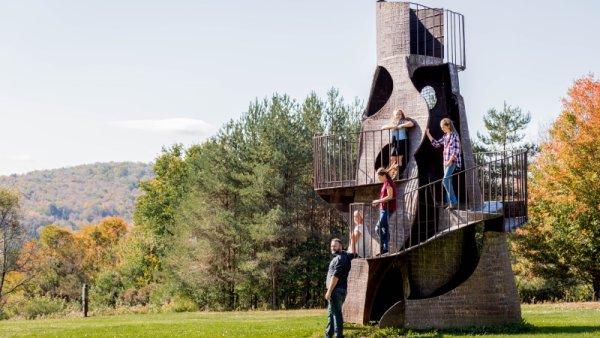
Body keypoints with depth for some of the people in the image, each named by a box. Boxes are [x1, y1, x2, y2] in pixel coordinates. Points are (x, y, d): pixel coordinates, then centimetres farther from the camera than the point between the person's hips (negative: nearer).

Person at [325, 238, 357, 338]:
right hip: (338, 290, 10)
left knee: (336, 313, -9)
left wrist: (329, 291, -22)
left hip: (336, 290, -10)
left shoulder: (340, 259, -15)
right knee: (331, 313, 15)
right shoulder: (345, 255, 14)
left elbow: (335, 276, -21)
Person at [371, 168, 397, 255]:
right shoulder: (386, 183, 16)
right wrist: (377, 202, 11)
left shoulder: (389, 183, -13)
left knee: (378, 228, -12)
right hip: (384, 209, 10)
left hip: (387, 209, -10)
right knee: (385, 228, 10)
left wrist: (378, 201, -17)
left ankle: (383, 246, -9)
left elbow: (390, 197, -22)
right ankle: (385, 248, 12)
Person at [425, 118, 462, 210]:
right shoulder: (445, 136, 14)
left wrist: (450, 160, -25)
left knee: (445, 181, -15)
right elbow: (436, 144, 23)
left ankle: (453, 202, -11)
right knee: (447, 182, 10)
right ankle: (449, 202, 15)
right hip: (446, 161, 9)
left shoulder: (454, 135, -12)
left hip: (452, 161, -9)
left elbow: (456, 150, -19)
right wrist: (428, 134, 17)